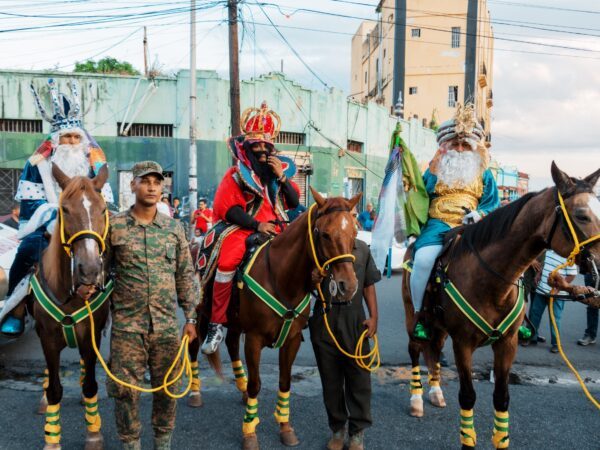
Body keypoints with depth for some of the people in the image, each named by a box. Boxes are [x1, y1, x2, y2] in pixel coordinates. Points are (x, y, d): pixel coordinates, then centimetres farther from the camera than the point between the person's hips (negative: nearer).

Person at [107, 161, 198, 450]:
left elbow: (185, 276, 7)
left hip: (167, 325, 2)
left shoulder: (174, 228, 5)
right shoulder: (114, 226, -2)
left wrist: (190, 317, 5)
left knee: (167, 388, 12)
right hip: (127, 324, -2)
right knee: (126, 390, 5)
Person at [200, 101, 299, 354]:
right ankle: (216, 324, -21)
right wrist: (257, 225, -15)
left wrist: (281, 177, -6)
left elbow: (294, 203, 8)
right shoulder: (237, 173, 1)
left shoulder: (281, 168, 13)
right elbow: (227, 208, -7)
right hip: (244, 227, -4)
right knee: (227, 261, -30)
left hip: (275, 228, 5)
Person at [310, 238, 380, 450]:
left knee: (359, 379, 7)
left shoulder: (362, 249, 3)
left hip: (356, 324, 1)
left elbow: (368, 286, 8)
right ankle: (337, 429, 31)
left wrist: (373, 316, 1)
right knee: (331, 380, 13)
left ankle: (357, 433, 23)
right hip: (324, 327, -1)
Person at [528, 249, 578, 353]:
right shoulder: (548, 252, 6)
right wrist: (538, 275, 12)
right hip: (541, 290, 7)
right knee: (534, 313, 12)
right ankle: (532, 337, 25)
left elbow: (572, 275, -15)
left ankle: (555, 343, 12)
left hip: (556, 294, -6)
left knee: (555, 318, 0)